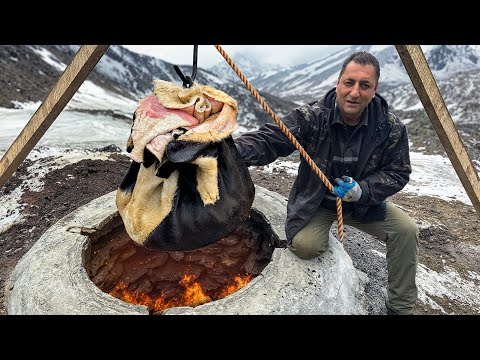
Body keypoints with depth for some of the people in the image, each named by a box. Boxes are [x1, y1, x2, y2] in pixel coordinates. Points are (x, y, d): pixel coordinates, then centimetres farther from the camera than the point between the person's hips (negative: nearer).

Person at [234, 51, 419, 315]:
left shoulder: (391, 128, -11)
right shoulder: (312, 117, -20)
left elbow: (397, 173, -3)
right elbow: (268, 140, -25)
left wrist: (362, 190, -23)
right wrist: (233, 151, -45)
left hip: (363, 203, 3)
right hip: (314, 202, -3)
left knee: (406, 230, -14)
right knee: (304, 245, -28)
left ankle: (400, 307, 9)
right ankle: (322, 228, 14)